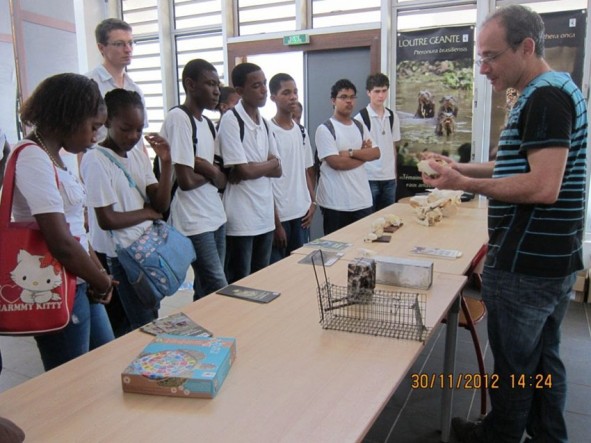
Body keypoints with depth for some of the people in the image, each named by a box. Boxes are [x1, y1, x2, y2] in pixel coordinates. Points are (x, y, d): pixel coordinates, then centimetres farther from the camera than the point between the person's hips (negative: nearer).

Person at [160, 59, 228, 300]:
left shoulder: (207, 123, 13)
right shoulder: (178, 118, -13)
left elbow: (223, 180, 7)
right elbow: (186, 181, -19)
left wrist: (203, 166, -13)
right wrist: (212, 172, -1)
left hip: (216, 217, 8)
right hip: (194, 223, -8)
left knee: (206, 291, 14)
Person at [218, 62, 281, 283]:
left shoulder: (265, 123, 11)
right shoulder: (230, 120, -12)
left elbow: (277, 170, 8)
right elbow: (244, 170, -18)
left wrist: (254, 168, -10)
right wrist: (269, 164, -1)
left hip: (265, 215, 7)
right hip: (241, 218, -7)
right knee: (239, 283, 4)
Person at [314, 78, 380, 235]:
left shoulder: (360, 127, 13)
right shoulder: (325, 129, -7)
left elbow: (376, 153, 2)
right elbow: (337, 163, -16)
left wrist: (351, 153, -12)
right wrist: (363, 154, -3)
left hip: (363, 200, 6)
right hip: (336, 203, -5)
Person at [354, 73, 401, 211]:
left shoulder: (393, 117, 8)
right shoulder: (360, 118, -6)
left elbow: (393, 147, 14)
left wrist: (394, 173, 11)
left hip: (389, 178, 5)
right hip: (369, 177, -5)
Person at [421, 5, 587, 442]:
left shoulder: (545, 97, -18)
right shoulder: (555, 91, 14)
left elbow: (542, 187, -27)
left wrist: (464, 185, -20)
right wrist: (461, 167, 9)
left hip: (524, 265, -10)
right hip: (553, 259, 10)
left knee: (513, 363, 7)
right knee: (544, 357, 20)